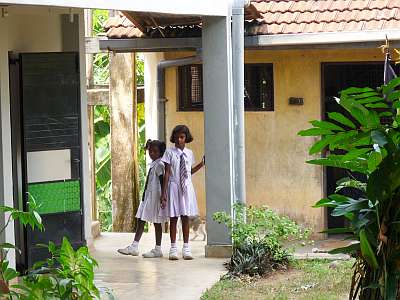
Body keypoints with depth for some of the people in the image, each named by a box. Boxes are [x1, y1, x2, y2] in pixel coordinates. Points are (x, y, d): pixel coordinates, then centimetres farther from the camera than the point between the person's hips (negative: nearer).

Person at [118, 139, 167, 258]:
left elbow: (163, 182, -17)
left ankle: (157, 249, 5)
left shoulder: (159, 165, -13)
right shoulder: (152, 164, 15)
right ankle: (134, 246, 9)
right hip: (147, 196, 10)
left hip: (155, 196, -10)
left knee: (156, 223, -2)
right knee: (140, 221, 7)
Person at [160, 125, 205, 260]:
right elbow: (167, 173, -5)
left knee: (186, 218, 5)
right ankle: (173, 249, 7)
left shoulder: (189, 153, 8)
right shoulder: (169, 152, -5)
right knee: (173, 218, 2)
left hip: (187, 187, 3)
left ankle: (186, 248, 10)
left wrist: (201, 164, 8)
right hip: (173, 187, -3)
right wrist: (163, 193, -8)